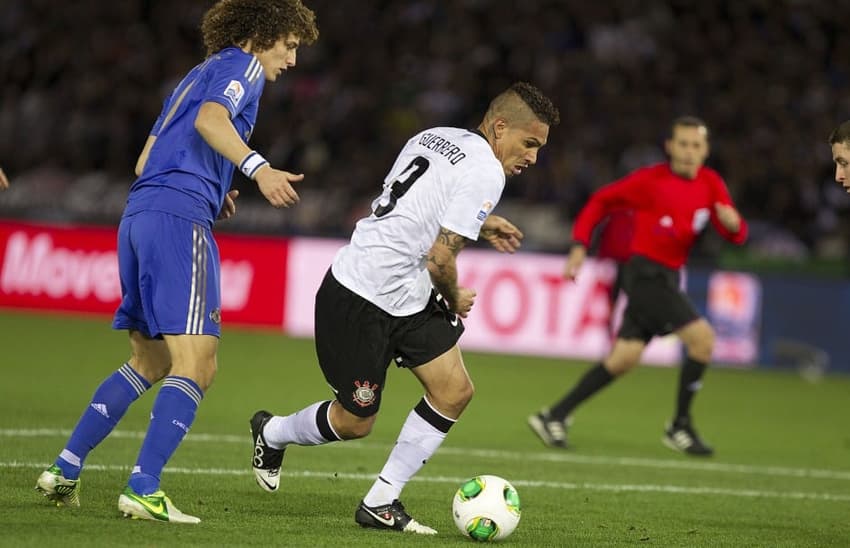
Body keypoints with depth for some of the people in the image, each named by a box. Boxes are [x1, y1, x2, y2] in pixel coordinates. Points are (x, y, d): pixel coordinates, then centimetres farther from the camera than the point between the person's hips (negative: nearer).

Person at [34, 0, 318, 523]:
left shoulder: (198, 76, 29)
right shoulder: (241, 65, 3)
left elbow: (145, 162, 27)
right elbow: (211, 118, -19)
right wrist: (257, 167, -32)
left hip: (139, 214, 9)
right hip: (180, 218, -9)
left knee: (149, 363, 19)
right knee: (196, 364, -12)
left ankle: (65, 469, 16)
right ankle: (143, 490, -20)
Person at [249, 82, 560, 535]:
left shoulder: (435, 137, 8)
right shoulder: (485, 172, -19)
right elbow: (439, 259, -23)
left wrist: (477, 224, 20)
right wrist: (454, 300, -2)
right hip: (362, 301, -10)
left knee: (455, 391, 2)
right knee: (355, 423, 6)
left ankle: (380, 504, 7)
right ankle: (271, 433, 36)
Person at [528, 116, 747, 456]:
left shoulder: (710, 185, 7)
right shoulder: (650, 180, -9)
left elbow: (735, 235, 5)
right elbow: (600, 201, 1)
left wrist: (732, 223, -19)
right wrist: (580, 245, -7)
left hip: (667, 279, 7)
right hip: (646, 273, -7)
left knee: (624, 358, 5)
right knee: (702, 337, -16)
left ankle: (555, 416, 13)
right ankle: (680, 426, -5)